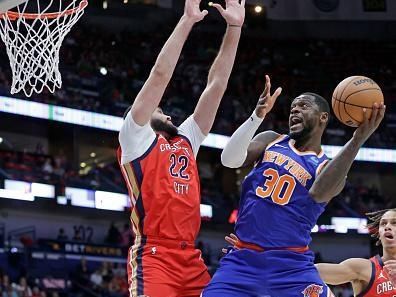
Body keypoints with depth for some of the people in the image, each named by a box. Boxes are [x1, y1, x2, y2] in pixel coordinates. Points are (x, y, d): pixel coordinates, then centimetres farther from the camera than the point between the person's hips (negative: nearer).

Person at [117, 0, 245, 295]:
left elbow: (217, 85, 19)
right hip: (153, 257, -7)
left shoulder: (186, 140, 23)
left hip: (191, 259, 7)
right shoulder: (134, 137, 6)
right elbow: (160, 75, -3)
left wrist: (234, 28, 15)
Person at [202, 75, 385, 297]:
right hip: (242, 260, 2)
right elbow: (230, 160, -7)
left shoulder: (328, 167, 3)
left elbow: (318, 193, -22)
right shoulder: (271, 141, 11)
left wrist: (358, 140, -33)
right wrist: (258, 116, -23)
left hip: (292, 266, -2)